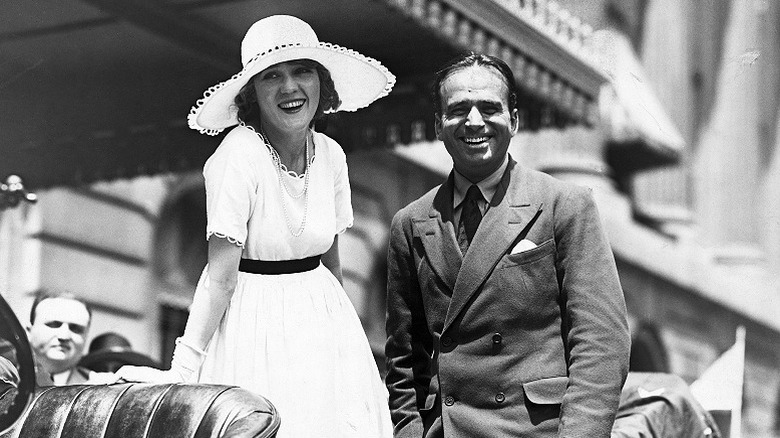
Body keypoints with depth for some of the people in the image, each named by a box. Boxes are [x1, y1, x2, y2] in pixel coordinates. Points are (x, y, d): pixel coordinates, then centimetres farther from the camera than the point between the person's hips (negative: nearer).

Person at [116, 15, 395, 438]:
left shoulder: (330, 153, 1)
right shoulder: (238, 155, -17)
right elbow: (221, 278, -20)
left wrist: (341, 327, 15)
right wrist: (182, 370, -25)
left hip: (322, 319, 6)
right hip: (254, 320, -6)